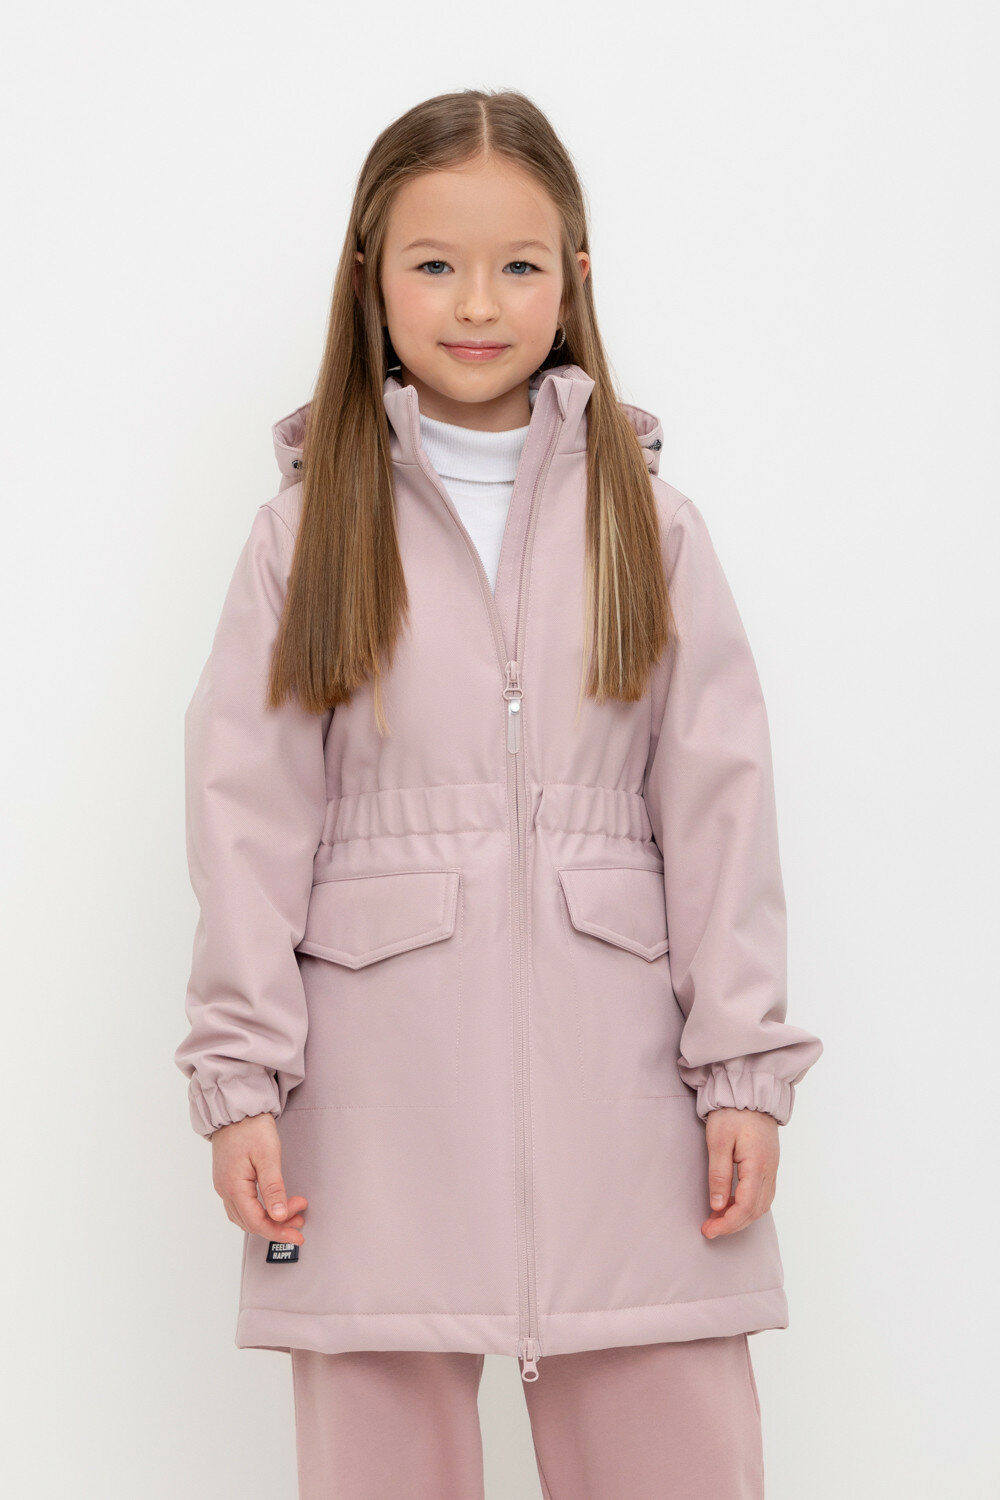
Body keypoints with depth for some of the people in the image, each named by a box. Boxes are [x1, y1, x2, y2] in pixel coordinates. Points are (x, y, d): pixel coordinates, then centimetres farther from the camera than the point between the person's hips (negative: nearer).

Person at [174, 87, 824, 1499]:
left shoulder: (650, 525, 8)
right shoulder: (309, 531, 6)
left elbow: (720, 802, 4)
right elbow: (249, 814, 2)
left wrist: (745, 1069, -2)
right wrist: (239, 1076, -5)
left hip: (615, 1073, 1)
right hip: (380, 1081, 0)